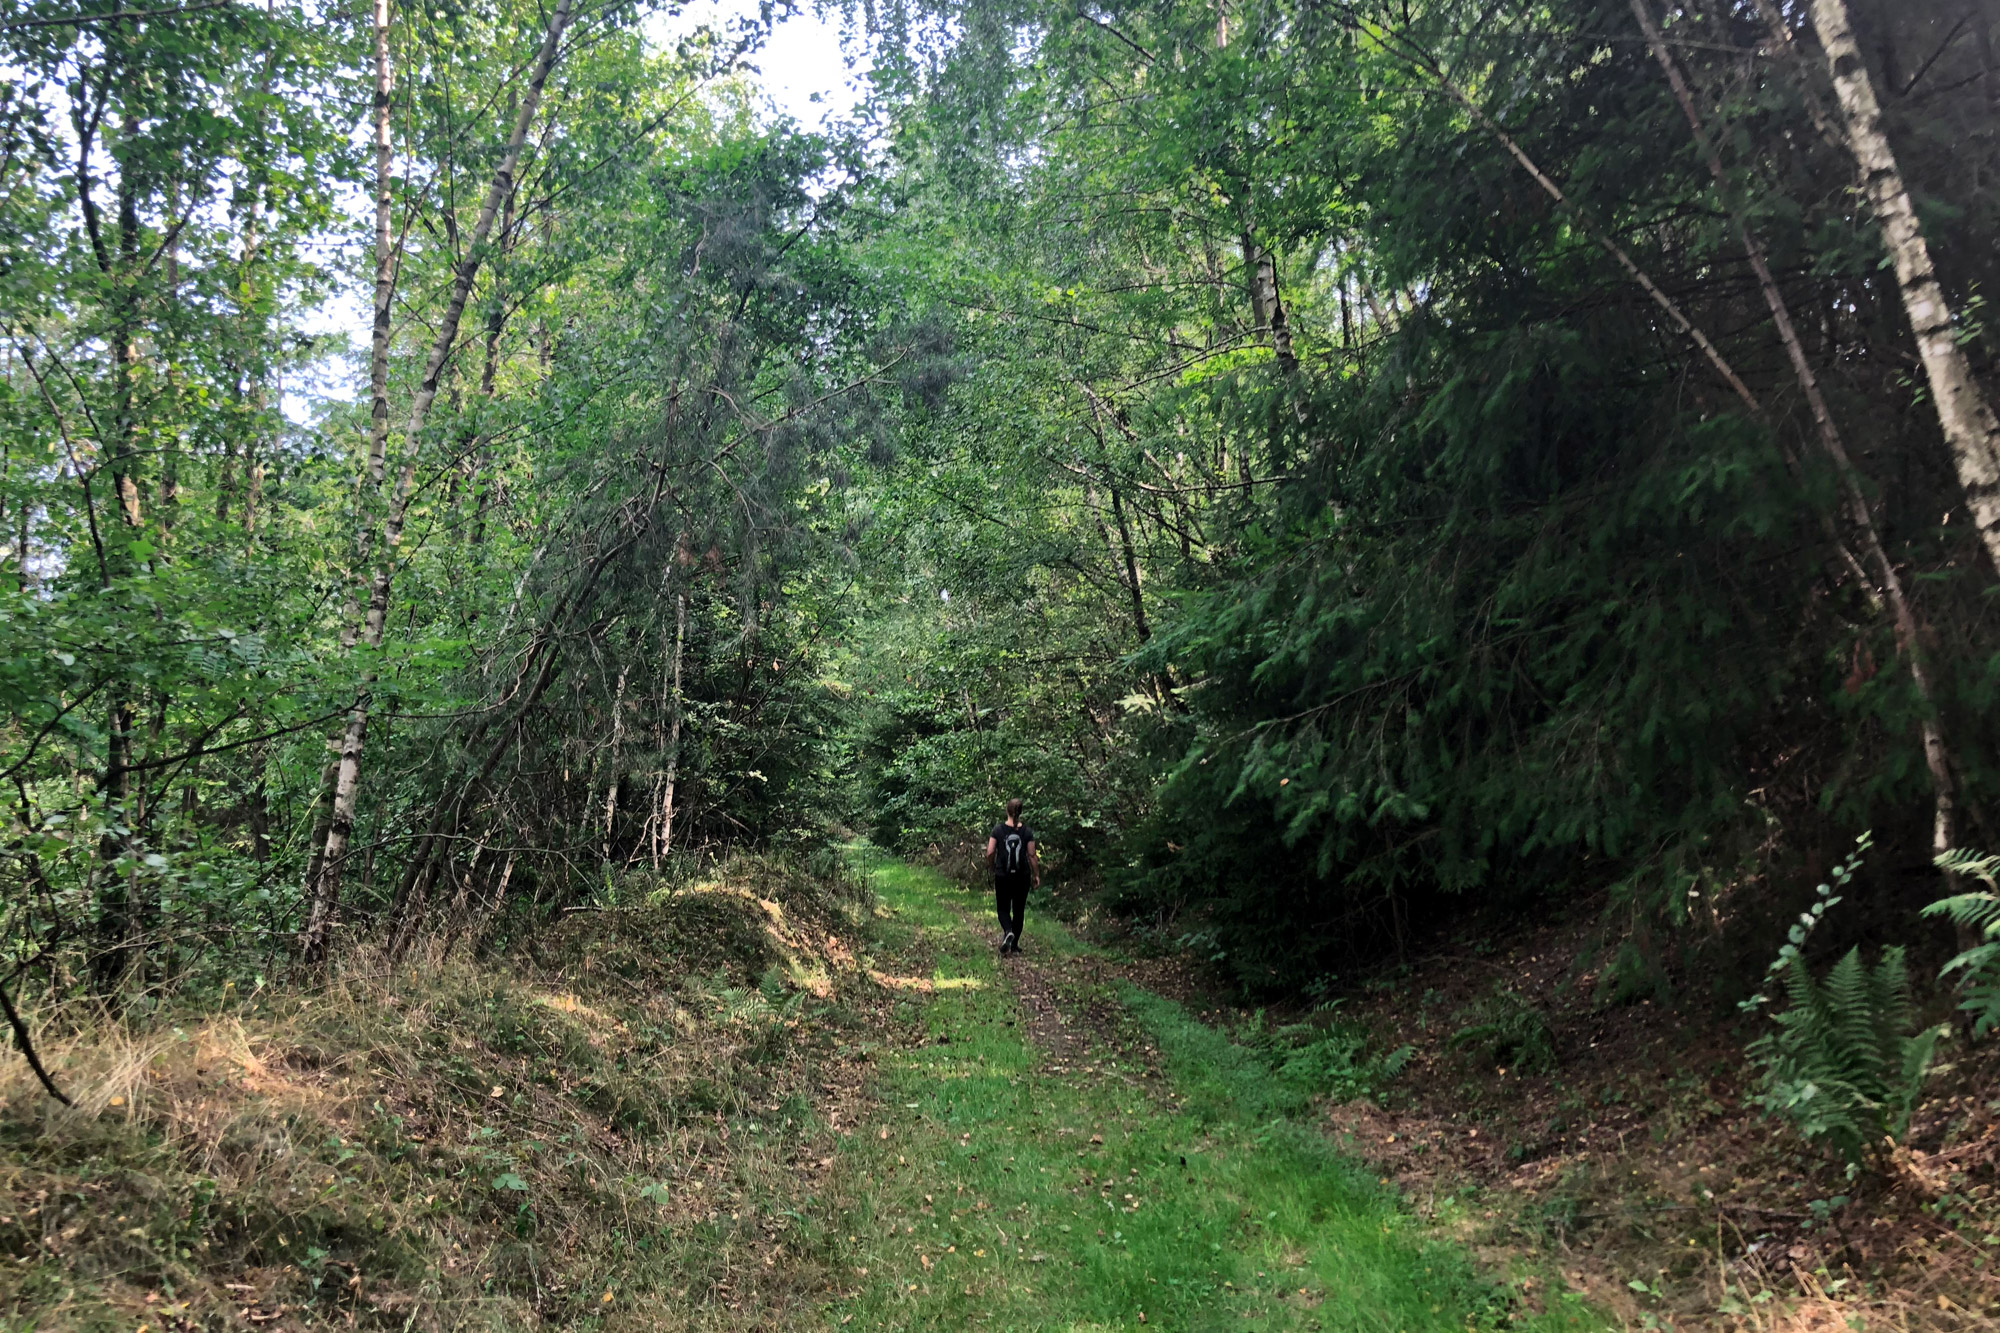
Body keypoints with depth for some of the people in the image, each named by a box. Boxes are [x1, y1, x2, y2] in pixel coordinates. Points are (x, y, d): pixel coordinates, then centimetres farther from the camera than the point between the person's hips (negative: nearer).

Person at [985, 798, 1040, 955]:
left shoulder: (998, 830, -7)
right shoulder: (1027, 832, -6)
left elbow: (990, 853, -7)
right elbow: (1032, 855, -5)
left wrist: (992, 868, 11)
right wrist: (1036, 875, 5)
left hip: (1002, 876, -1)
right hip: (1022, 877, 1)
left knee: (1003, 908, 11)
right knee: (1019, 910, 12)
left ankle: (1008, 931, -18)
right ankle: (1014, 945, 15)